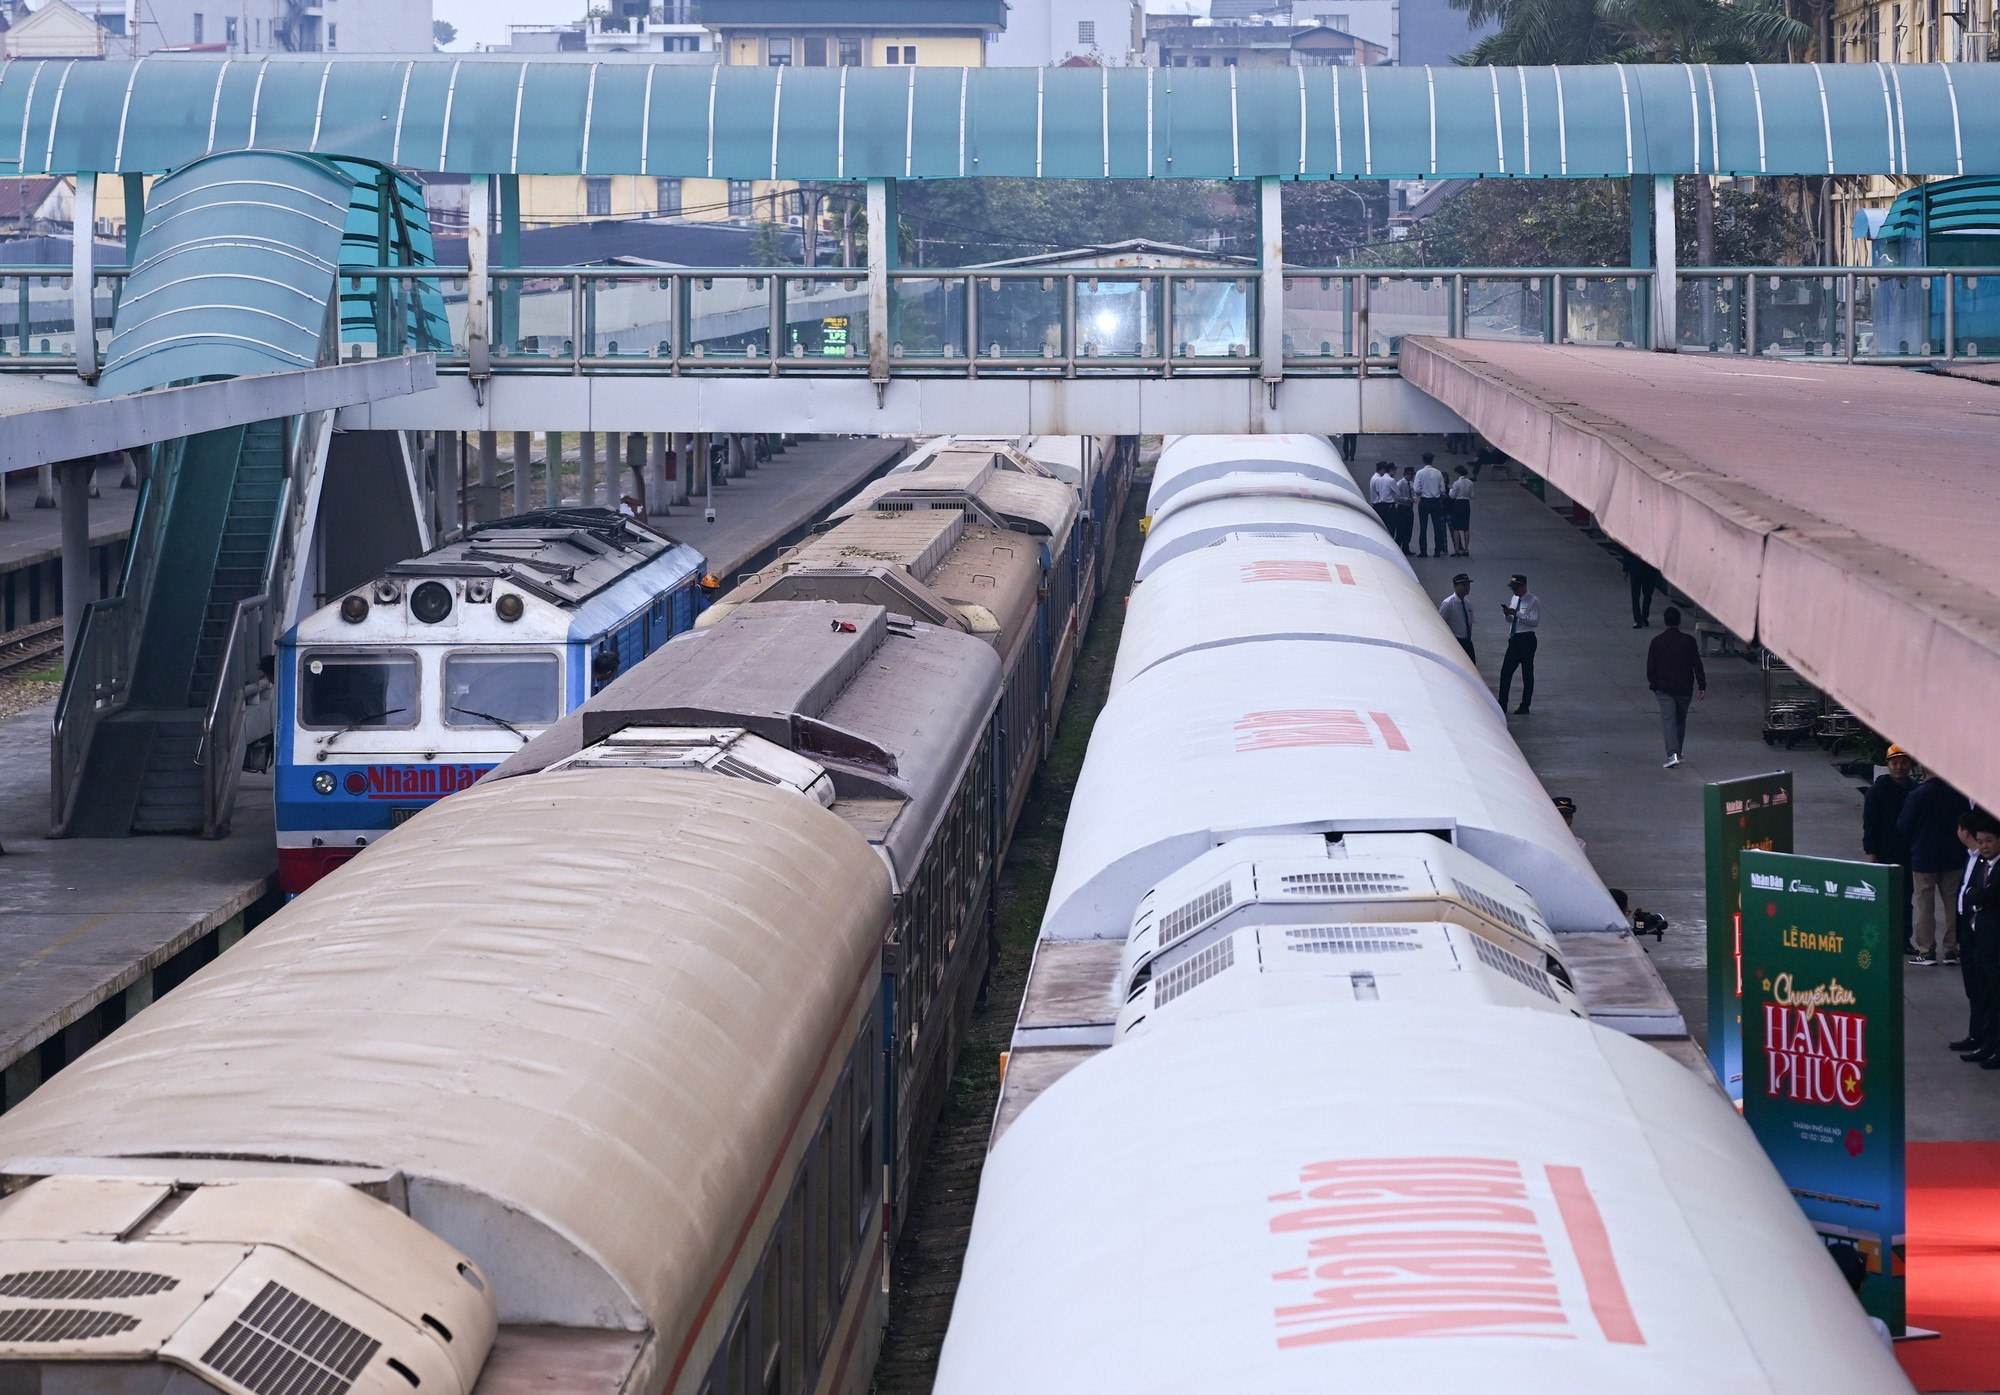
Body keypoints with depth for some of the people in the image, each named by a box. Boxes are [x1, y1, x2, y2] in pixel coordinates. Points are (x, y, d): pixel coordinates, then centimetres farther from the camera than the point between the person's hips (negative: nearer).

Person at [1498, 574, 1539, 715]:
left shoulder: (1533, 601, -12)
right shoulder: (1514, 599, 12)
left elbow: (1535, 622, -20)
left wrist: (1517, 613, -23)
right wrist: (1507, 614, -3)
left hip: (1526, 640, -7)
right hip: (1514, 639, 7)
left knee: (1527, 674, 4)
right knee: (1505, 672, 6)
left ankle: (1525, 707, 13)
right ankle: (1502, 705, 14)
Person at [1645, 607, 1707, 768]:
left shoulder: (1657, 641, -4)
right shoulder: (1688, 640, -5)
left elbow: (1650, 667, 1)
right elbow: (1697, 665, -5)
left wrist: (1653, 685, 14)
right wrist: (1702, 686, 1)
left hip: (1664, 688, -1)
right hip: (1685, 688, 1)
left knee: (1668, 720, -5)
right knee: (1681, 720, 18)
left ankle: (1672, 754, -21)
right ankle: (1678, 753, 27)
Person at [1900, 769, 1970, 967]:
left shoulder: (1917, 795, -16)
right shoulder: (1960, 794, -6)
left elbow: (1904, 827, -7)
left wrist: (1911, 846, 12)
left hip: (1923, 859, -3)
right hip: (1954, 858, 3)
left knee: (1924, 907, 6)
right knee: (1953, 905, 12)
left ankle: (1927, 951, 6)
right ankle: (1951, 950, 13)